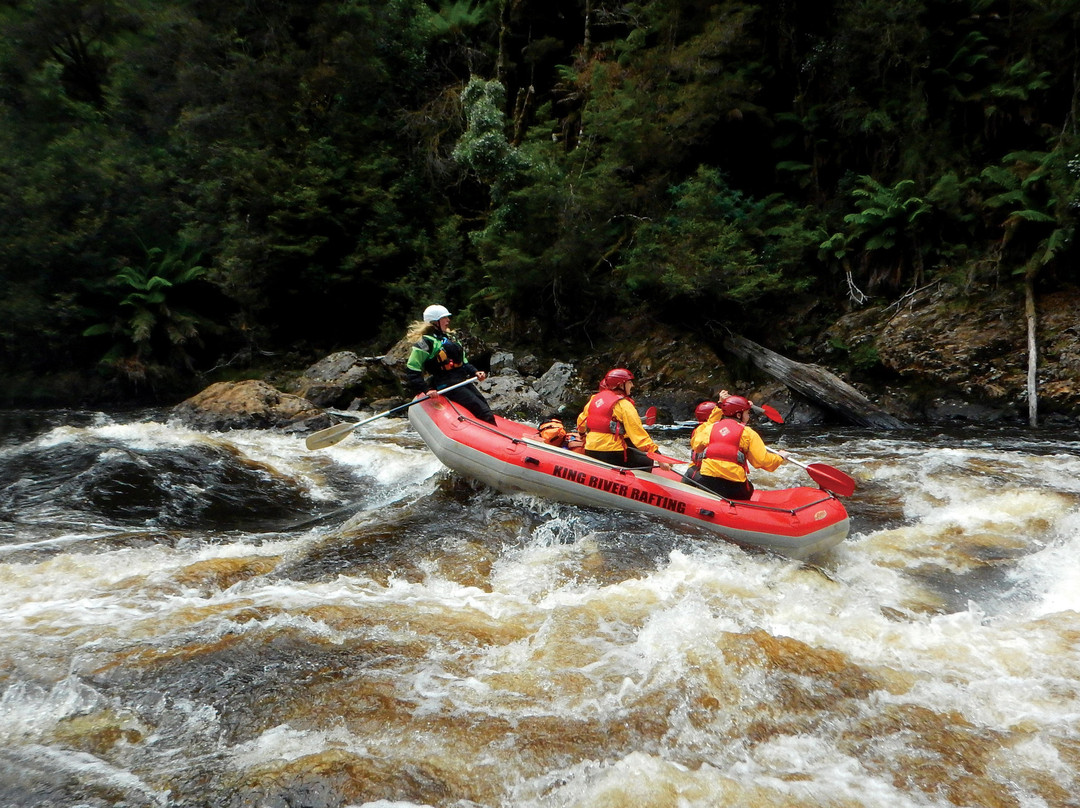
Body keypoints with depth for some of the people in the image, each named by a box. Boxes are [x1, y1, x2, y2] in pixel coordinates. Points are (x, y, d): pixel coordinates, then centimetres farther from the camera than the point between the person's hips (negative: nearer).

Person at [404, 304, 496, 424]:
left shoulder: (449, 338, 20)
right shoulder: (426, 342, -8)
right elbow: (411, 371, -11)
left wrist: (475, 372, 8)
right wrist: (426, 390, -20)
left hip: (463, 381, 9)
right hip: (447, 386, -9)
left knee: (486, 407, 5)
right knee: (483, 411, -17)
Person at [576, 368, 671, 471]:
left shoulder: (595, 398, 10)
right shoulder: (623, 404, -12)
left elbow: (581, 421, 24)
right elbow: (638, 433, -17)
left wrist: (582, 434, 47)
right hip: (612, 455, -7)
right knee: (647, 461, 8)